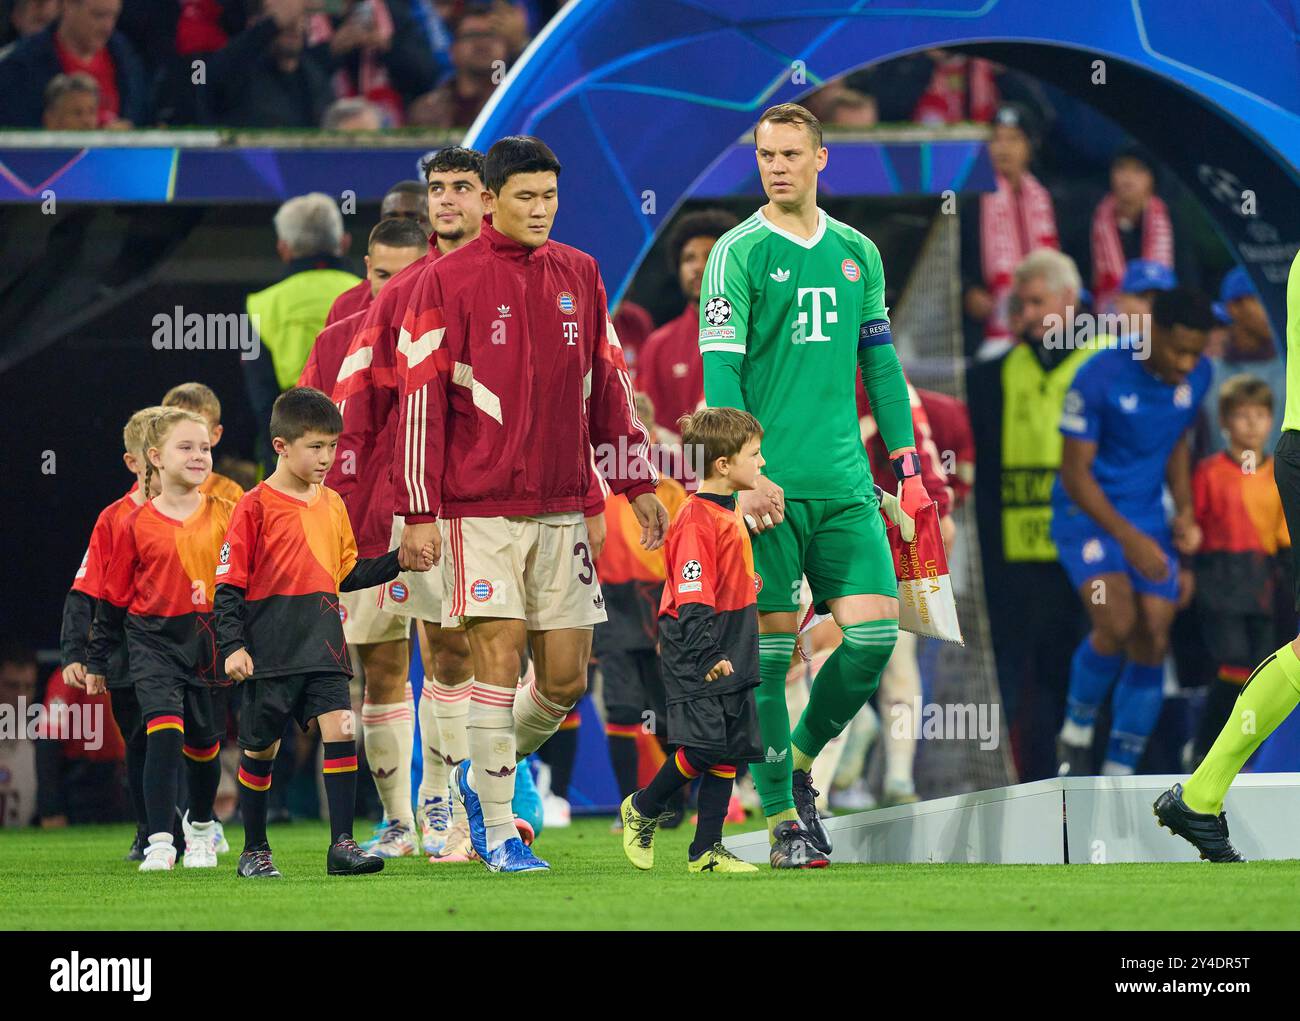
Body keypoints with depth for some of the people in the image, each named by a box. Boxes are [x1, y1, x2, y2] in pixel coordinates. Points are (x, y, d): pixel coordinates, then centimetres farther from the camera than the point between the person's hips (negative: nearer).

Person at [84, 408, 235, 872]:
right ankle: (159, 842, -18)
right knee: (164, 729, -19)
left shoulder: (225, 516, 0)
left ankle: (201, 827, 38)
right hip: (153, 639, -2)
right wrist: (96, 660, 10)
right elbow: (113, 595, 6)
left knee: (203, 743, 12)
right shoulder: (136, 524, -2)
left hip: (209, 642, 2)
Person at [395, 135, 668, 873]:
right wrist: (420, 513, -9)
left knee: (566, 679, 3)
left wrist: (639, 485, 15)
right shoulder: (451, 282, -3)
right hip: (483, 507, -5)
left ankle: (484, 775, 28)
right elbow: (422, 398, -5)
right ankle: (498, 833, -1)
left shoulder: (580, 275, 11)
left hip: (564, 505, 5)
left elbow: (609, 385, 18)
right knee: (500, 656, -10)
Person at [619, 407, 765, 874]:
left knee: (730, 752, 6)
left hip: (729, 654, 10)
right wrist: (708, 654, -26)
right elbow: (692, 596, -22)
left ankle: (706, 850, 10)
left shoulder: (727, 515, 15)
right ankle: (642, 810, 11)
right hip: (696, 657, -10)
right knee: (703, 746, -13)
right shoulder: (696, 520, -16)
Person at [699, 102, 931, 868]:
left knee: (875, 631, -5)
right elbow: (720, 371, -9)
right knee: (769, 647, -3)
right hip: (769, 486, -4)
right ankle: (782, 815, 4)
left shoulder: (857, 253, 13)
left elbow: (881, 365, 19)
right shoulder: (739, 253, -2)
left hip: (844, 482, 4)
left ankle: (798, 761, 17)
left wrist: (908, 466, 14)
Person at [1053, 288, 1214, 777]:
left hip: (1149, 517, 5)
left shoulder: (1197, 375, -3)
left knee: (1152, 643, -3)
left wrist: (1185, 510, 2)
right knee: (1116, 624, -25)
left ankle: (1119, 775, 7)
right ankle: (1076, 731, 1)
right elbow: (1075, 471, -15)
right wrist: (1130, 539, -20)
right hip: (1087, 513, -5)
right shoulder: (1099, 376, -20)